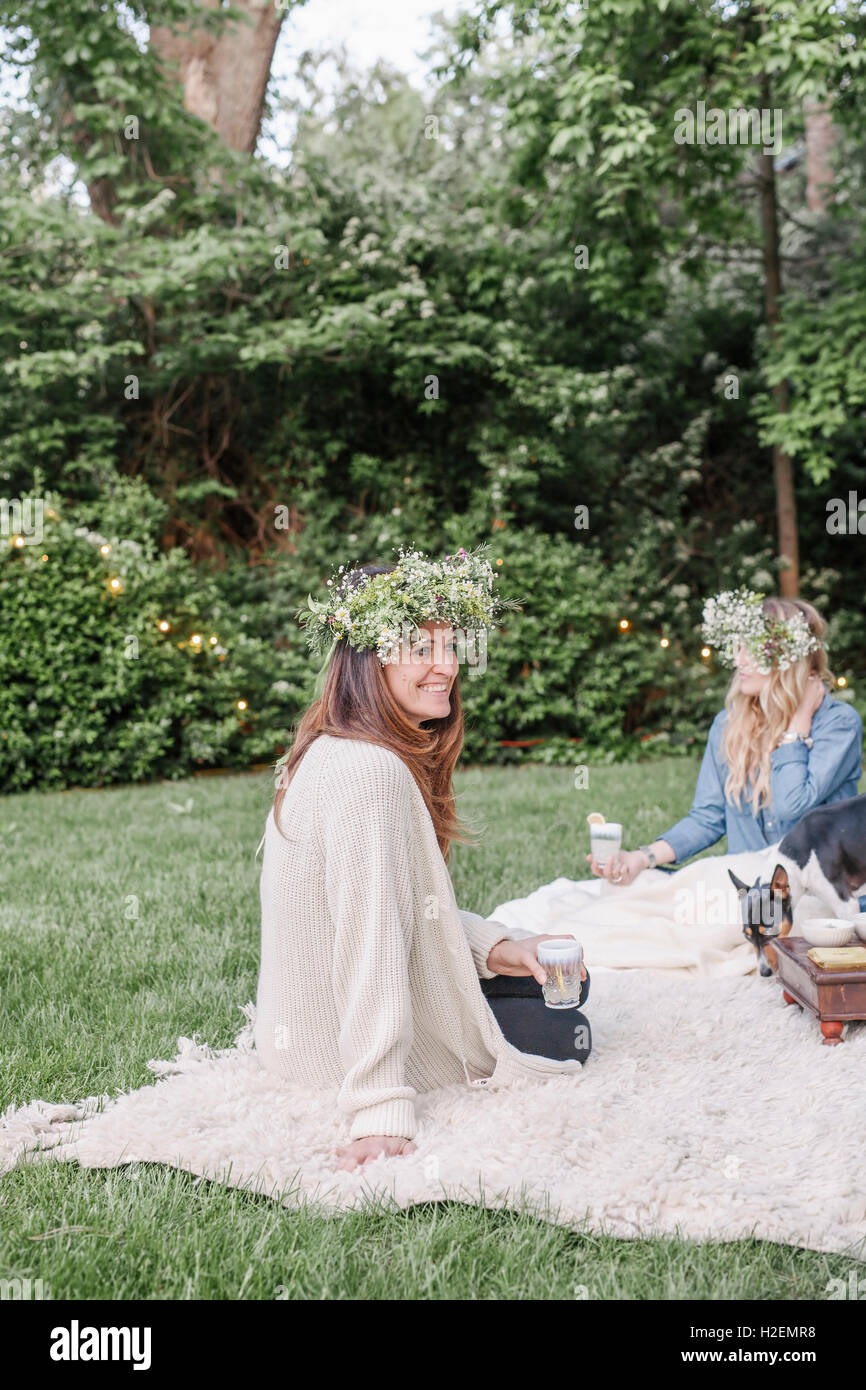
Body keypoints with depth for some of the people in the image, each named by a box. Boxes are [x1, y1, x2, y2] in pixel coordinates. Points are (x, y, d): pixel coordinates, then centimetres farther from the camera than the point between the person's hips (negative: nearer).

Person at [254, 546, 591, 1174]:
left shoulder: (333, 751, 3)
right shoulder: (371, 772, -29)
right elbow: (372, 940, -35)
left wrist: (496, 948, -4)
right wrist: (381, 1113, -35)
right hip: (338, 1046, -10)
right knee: (568, 1036, 7)